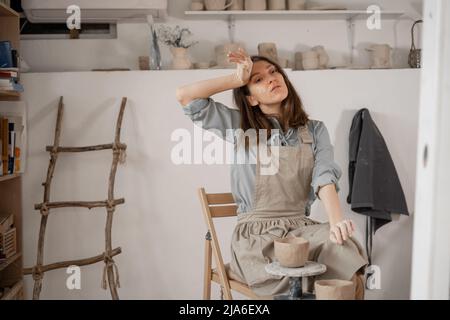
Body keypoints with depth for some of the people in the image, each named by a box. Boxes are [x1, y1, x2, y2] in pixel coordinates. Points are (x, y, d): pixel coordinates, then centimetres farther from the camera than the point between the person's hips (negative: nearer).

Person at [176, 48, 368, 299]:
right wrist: (237, 79, 0)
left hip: (301, 228, 3)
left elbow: (325, 177, -7)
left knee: (347, 252, -28)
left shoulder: (315, 130, 11)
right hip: (256, 235, -2)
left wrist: (336, 221, -25)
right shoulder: (240, 127, 6)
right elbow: (185, 96, -1)